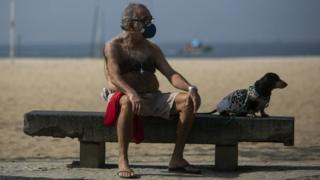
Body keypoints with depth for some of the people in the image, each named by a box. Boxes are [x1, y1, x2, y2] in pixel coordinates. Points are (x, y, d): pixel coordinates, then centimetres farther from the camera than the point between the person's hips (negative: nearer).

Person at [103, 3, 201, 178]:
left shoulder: (151, 48, 20)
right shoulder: (113, 46, 1)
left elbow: (171, 74, 8)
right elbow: (115, 77, -16)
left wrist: (190, 88, -13)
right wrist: (131, 93, -37)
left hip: (152, 99, 6)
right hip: (124, 96, -6)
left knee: (187, 101, -17)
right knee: (128, 103, -42)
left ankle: (177, 158, -16)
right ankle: (122, 160, -38)